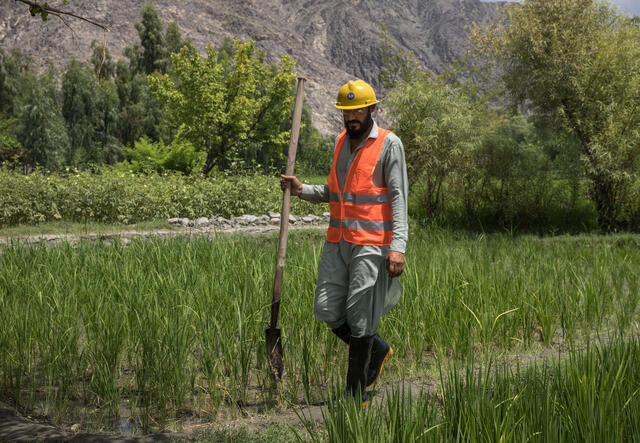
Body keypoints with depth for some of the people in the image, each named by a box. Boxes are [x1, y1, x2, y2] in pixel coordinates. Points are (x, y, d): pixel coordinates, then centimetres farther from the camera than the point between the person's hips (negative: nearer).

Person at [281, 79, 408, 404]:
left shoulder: (389, 144, -5)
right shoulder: (341, 141, 16)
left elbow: (398, 198, -10)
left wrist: (398, 246, -19)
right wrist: (302, 190, 7)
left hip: (371, 243, -7)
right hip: (338, 241, 7)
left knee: (360, 317, -4)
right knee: (327, 310, 5)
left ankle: (356, 393, 9)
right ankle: (377, 350, 30)